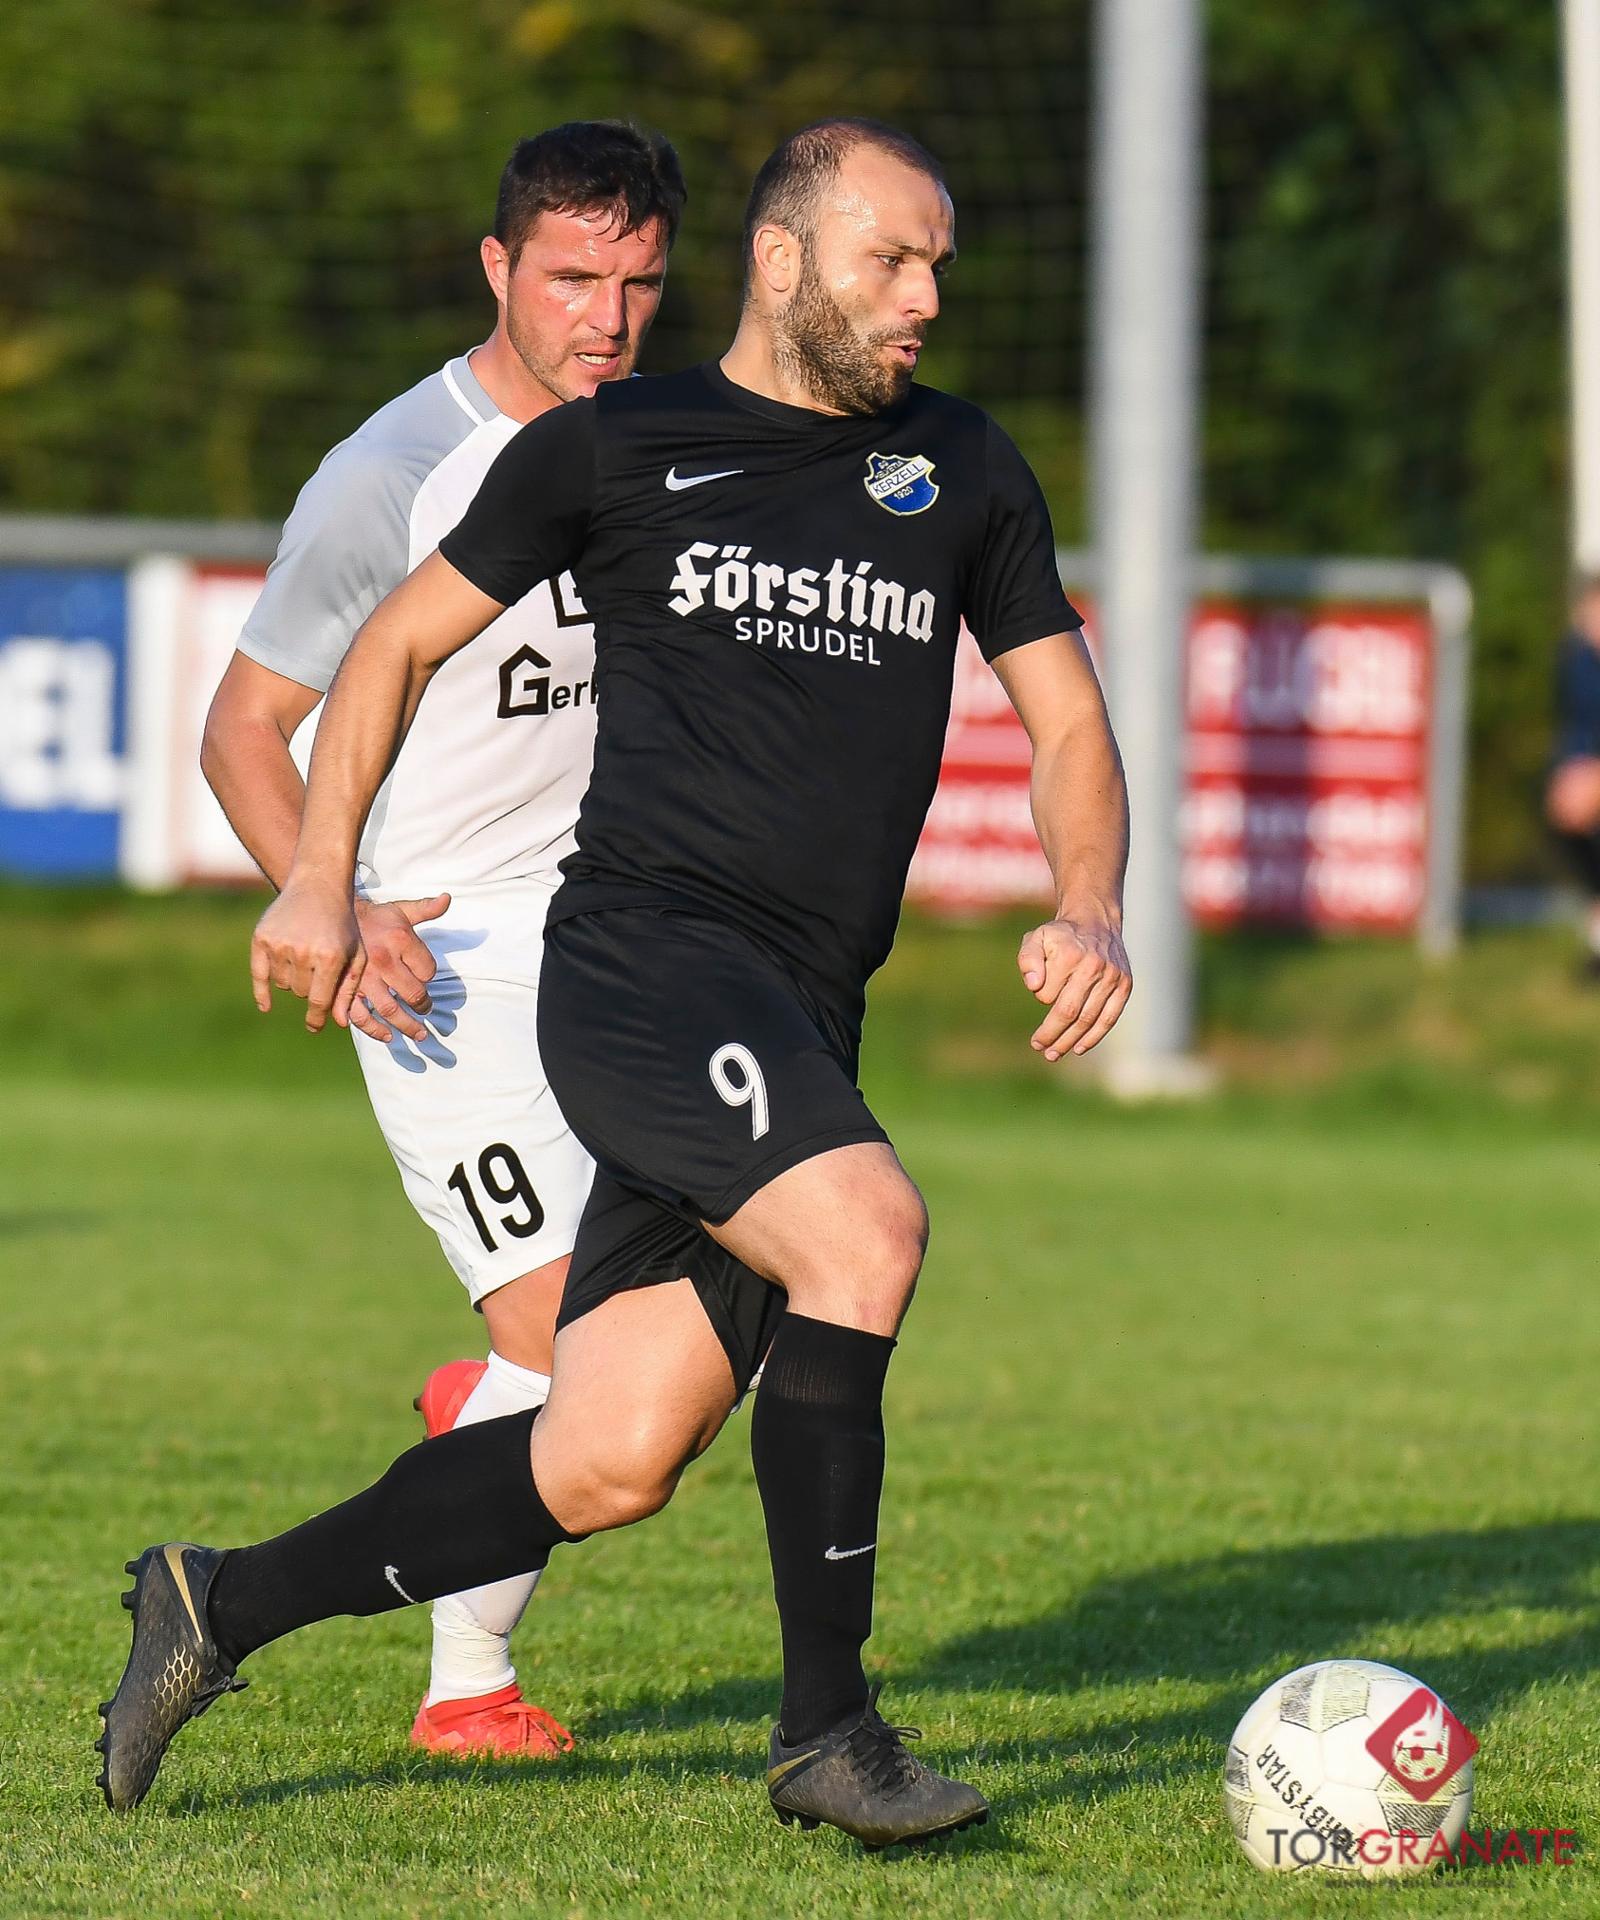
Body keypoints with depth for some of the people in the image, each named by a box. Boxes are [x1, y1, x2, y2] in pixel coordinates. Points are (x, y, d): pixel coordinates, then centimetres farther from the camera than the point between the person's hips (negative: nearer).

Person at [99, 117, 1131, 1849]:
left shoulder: (964, 473, 16)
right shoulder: (613, 447, 5)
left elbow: (1067, 727, 19)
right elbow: (402, 641, 15)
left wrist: (1089, 916, 0)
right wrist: (321, 878, 7)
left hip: (799, 1026, 5)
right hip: (642, 953, -5)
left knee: (606, 1467, -2)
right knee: (863, 1229, -29)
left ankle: (223, 1605, 17)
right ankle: (825, 1725, -20)